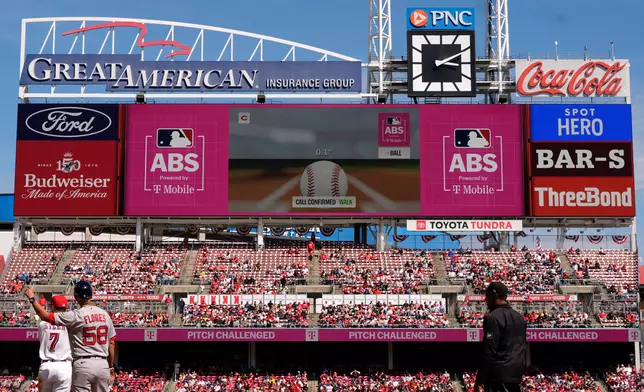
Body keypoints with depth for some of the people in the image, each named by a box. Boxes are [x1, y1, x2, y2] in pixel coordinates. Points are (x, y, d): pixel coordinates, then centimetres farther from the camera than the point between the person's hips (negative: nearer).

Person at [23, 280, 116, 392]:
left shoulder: (75, 316, -11)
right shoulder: (104, 314, 5)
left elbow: (45, 316, -8)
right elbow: (111, 343, 10)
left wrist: (32, 298, 4)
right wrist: (111, 366, 21)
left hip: (83, 365, -5)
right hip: (103, 365, 5)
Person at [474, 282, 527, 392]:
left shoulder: (492, 318, -12)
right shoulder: (519, 317, 15)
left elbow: (489, 352, -17)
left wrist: (480, 380, -14)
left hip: (499, 375, -8)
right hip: (516, 374, 9)